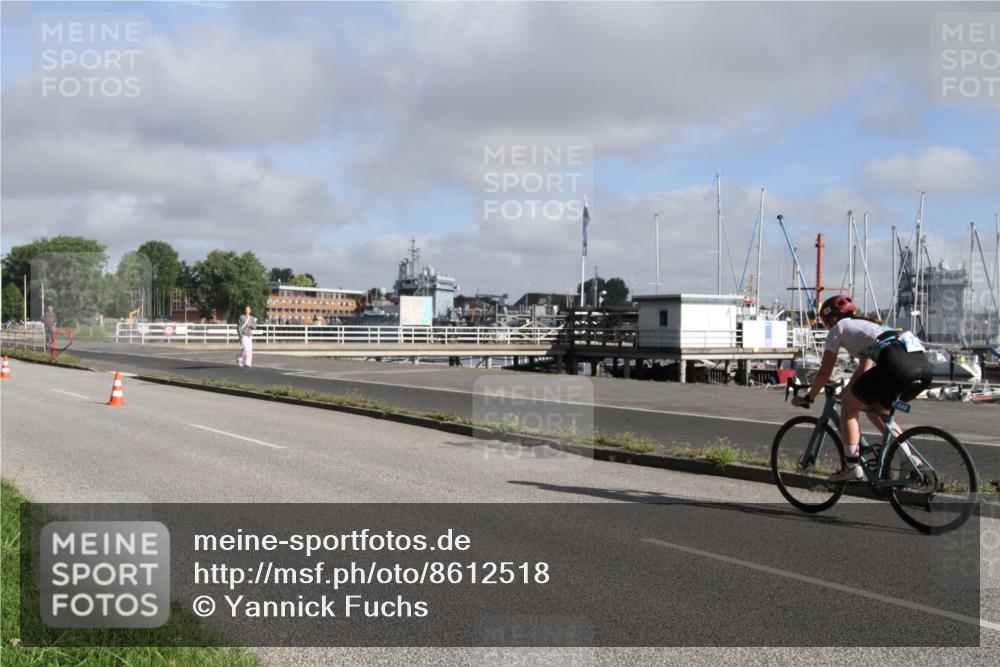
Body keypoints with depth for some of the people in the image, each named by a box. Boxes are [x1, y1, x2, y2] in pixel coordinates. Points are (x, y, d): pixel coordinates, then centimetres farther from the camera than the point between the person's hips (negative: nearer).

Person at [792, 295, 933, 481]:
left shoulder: (838, 329, 16)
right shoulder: (867, 325, 37)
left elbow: (825, 372, 17)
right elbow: (864, 369, 44)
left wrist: (808, 398, 29)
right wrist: (848, 391, 54)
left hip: (896, 364, -8)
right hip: (923, 364, 8)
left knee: (848, 406, 12)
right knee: (876, 409, 28)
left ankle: (853, 467, 9)